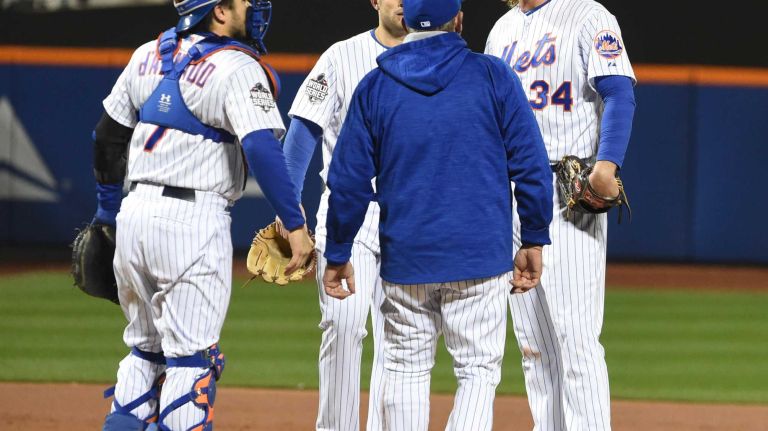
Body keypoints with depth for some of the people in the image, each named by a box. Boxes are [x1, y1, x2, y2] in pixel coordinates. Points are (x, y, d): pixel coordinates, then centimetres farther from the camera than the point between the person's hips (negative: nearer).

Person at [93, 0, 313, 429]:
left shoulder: (149, 56, 12)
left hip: (134, 215, 7)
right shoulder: (237, 68, -9)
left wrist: (108, 211, 25)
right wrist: (295, 224, -18)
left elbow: (109, 136, 16)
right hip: (193, 218, -7)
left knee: (146, 346, 18)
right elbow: (263, 148, -20)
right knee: (191, 355, -2)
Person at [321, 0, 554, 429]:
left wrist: (338, 254, 11)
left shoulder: (375, 87, 3)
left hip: (404, 259, 2)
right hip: (480, 256, -2)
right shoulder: (493, 76, -1)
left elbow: (348, 180, 3)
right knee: (479, 370, 0)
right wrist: (534, 240, 5)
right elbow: (531, 165, -3)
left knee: (406, 371, 13)